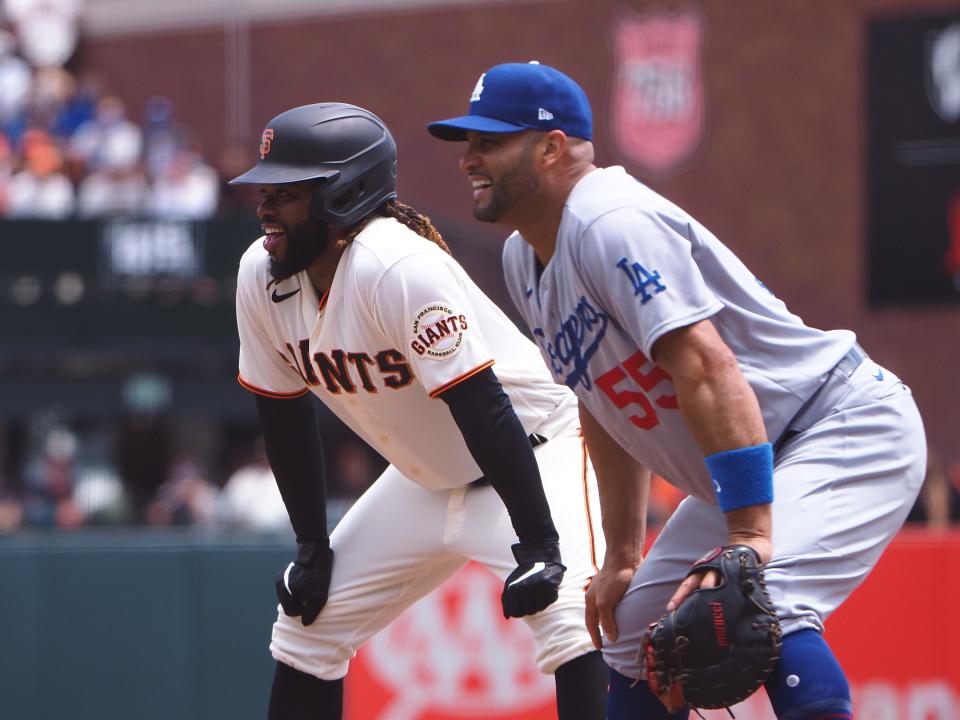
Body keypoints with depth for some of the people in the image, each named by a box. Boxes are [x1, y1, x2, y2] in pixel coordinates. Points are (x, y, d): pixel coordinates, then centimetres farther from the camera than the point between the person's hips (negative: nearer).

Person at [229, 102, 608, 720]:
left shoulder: (398, 267, -32)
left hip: (535, 454, -8)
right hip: (424, 479, 8)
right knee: (307, 623, 8)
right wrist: (311, 546, 3)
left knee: (572, 619, -28)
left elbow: (482, 409, -33)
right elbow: (285, 417, 3)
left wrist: (539, 546, -36)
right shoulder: (261, 276, -10)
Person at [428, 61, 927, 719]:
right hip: (757, 471, 11)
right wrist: (622, 556, 16)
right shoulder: (525, 259, 8)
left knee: (766, 609, -32)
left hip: (848, 428, -11)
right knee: (636, 635, 12)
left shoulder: (612, 222, -22)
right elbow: (607, 407, 18)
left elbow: (706, 371, -31)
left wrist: (749, 538, -36)